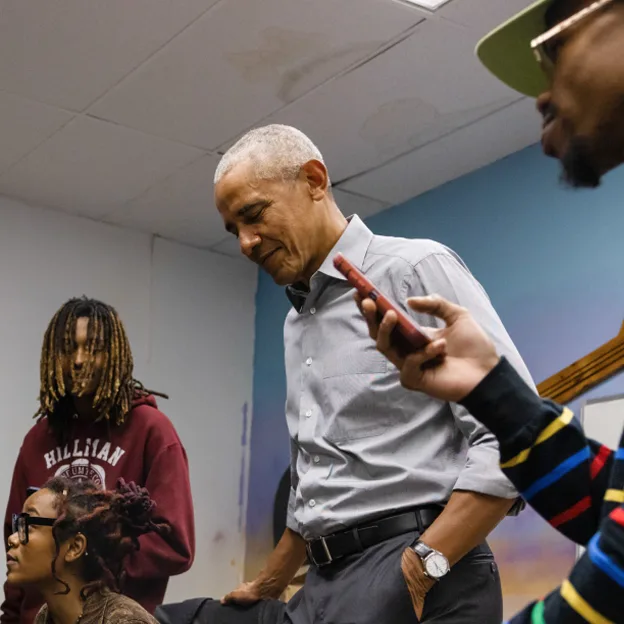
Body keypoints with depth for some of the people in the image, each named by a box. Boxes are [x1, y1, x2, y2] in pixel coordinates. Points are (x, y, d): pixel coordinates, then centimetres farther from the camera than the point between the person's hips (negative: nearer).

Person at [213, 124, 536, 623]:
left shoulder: (417, 269, -6)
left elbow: (513, 436, -15)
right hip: (325, 582, 8)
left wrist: (422, 568, -21)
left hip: (423, 581, -7)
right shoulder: (297, 323, 18)